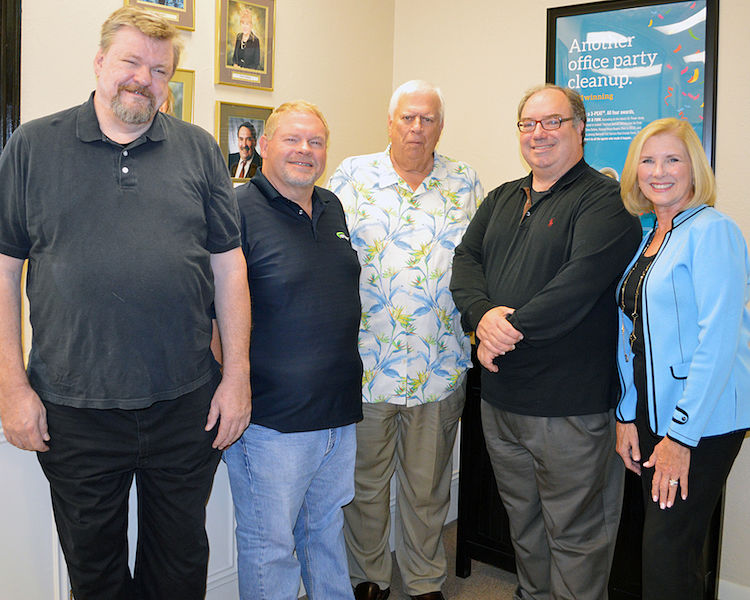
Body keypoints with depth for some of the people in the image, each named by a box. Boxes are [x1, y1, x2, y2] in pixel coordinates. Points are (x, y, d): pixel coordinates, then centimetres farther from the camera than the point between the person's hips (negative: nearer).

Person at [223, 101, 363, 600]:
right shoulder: (239, 210, -12)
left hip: (338, 410, 7)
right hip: (271, 417, -7)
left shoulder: (332, 208, 12)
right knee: (270, 545, 7)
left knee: (327, 529, 22)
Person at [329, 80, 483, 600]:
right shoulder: (353, 176, 2)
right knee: (365, 483, 13)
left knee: (428, 488, 14)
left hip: (440, 364, 1)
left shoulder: (466, 183, 8)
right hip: (365, 360, -1)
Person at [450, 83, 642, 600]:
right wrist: (482, 314, -15)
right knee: (522, 517, 22)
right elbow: (466, 258, 5)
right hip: (500, 396, 7)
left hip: (570, 403, -7)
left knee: (575, 534, 6)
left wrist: (510, 330, -18)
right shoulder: (502, 199, 15)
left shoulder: (605, 200, -9)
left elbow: (580, 284, -21)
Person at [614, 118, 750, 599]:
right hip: (653, 414, 7)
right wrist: (627, 416, 9)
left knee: (667, 551, -5)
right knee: (663, 543, 15)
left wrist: (682, 434, -18)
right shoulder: (648, 239, 13)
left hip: (703, 423, -7)